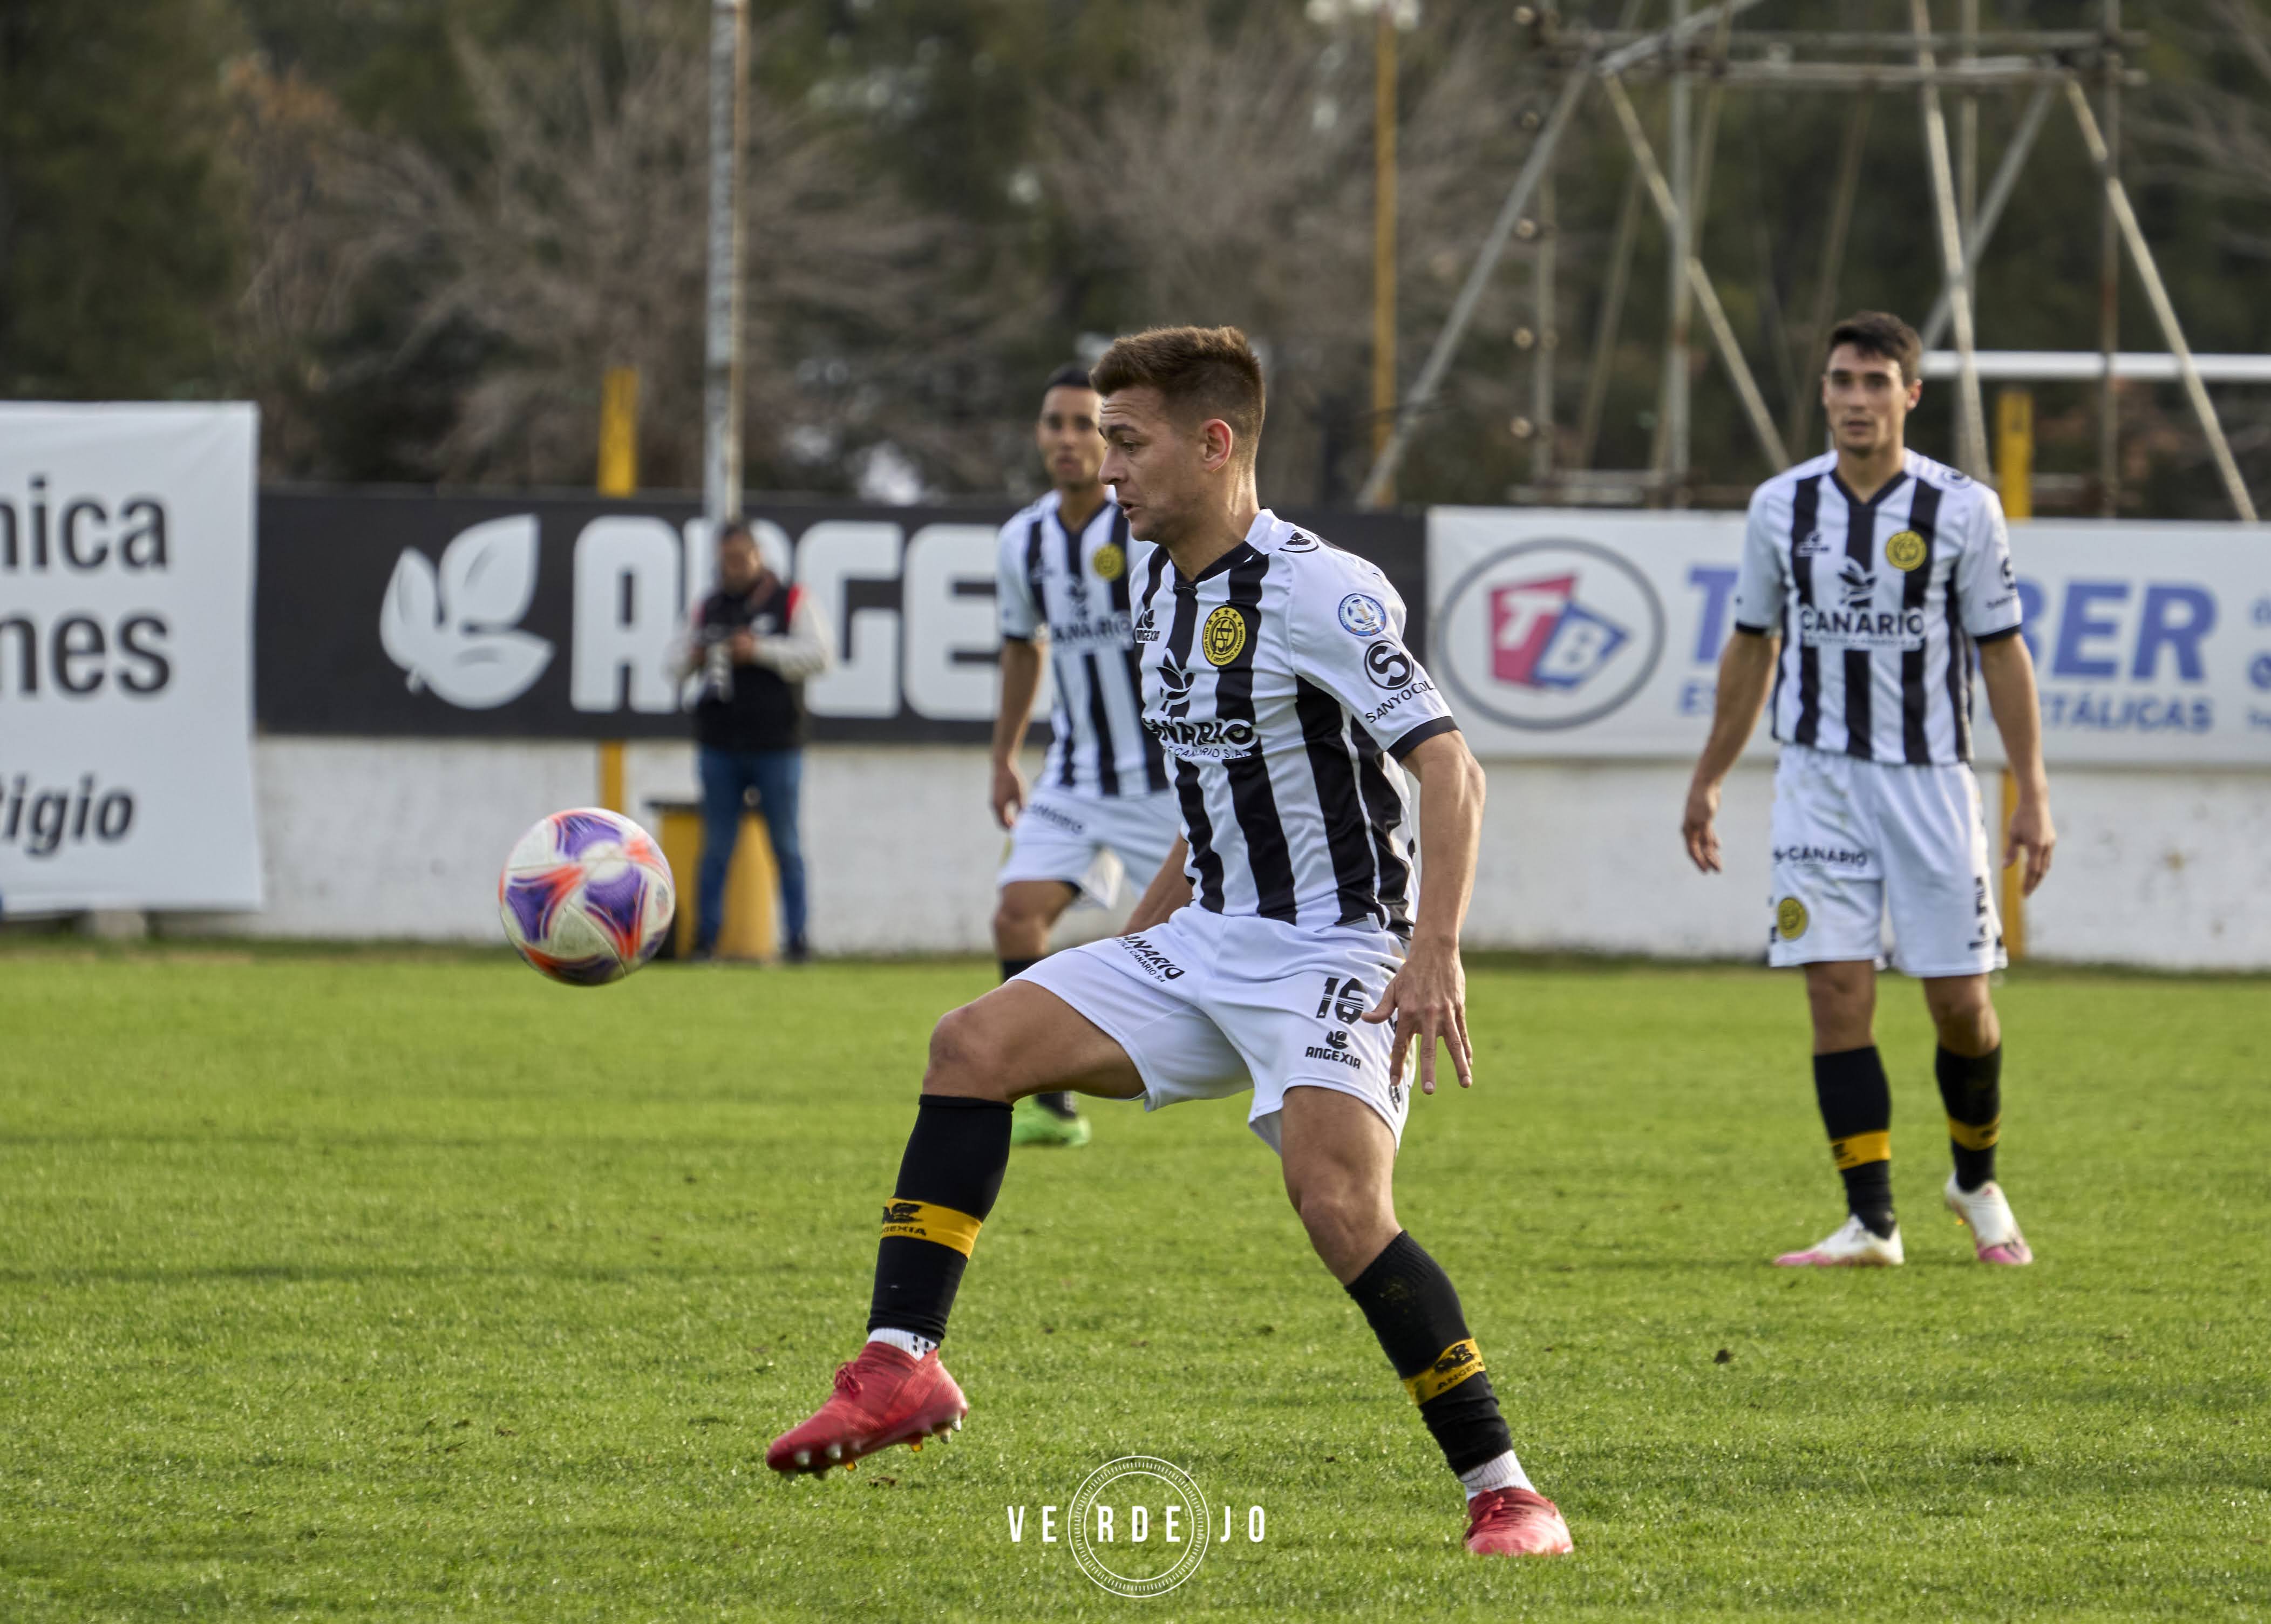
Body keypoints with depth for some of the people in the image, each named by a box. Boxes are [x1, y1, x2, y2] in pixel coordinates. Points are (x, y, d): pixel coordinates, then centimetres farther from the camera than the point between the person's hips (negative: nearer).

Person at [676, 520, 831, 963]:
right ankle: (705, 938, 6)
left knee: (786, 847, 2)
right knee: (716, 848, 3)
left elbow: (817, 655, -9)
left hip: (776, 744, -3)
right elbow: (681, 664, 22)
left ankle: (797, 938, 6)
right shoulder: (710, 608, 13)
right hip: (721, 746, 3)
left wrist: (761, 652, -16)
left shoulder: (792, 601, 2)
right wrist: (692, 661, -2)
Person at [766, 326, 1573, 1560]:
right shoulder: (1162, 590, 10)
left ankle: (1504, 1493, -19)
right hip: (1210, 945, 9)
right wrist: (1127, 954, 25)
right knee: (974, 1045, -4)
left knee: (1335, 1195, -28)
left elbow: (1450, 770, -22)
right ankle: (900, 1367, -6)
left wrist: (1435, 955, -34)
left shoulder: (1318, 592, -17)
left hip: (1336, 954, -9)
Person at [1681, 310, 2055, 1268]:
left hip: (1930, 778, -1)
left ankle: (1977, 1182, 26)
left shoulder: (1962, 510, -3)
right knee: (1838, 993, -8)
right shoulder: (1782, 507, 4)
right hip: (1819, 778, 1)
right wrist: (1709, 780, 17)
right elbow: (1753, 646, 15)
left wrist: (2032, 793, -4)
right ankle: (1870, 1222, -6)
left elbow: (2001, 651, 1)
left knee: (1961, 1002, 0)